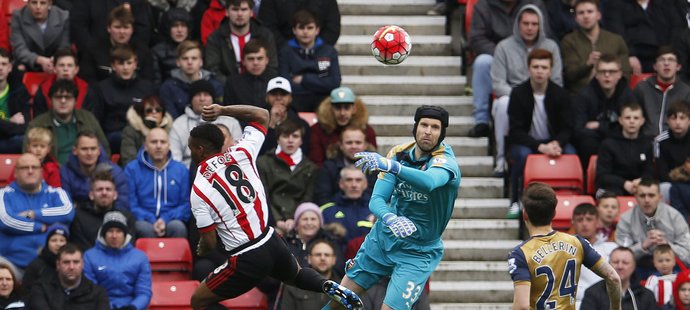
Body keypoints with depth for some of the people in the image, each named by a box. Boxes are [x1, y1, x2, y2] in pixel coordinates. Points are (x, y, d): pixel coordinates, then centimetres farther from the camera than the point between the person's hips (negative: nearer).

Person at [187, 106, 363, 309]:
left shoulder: (199, 191, -12)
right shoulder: (240, 154, -3)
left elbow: (209, 243, -6)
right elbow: (262, 115, 14)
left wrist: (202, 250, 17)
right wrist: (223, 110, 11)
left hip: (247, 262, -6)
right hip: (273, 244, 6)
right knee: (296, 274, 38)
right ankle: (329, 286, 5)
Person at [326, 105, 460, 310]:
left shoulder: (446, 161, -21)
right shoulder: (399, 154, -6)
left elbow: (430, 181, -46)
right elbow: (377, 199, -13)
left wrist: (390, 166, -60)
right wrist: (389, 218, -37)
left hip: (417, 253, -5)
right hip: (383, 238, 5)